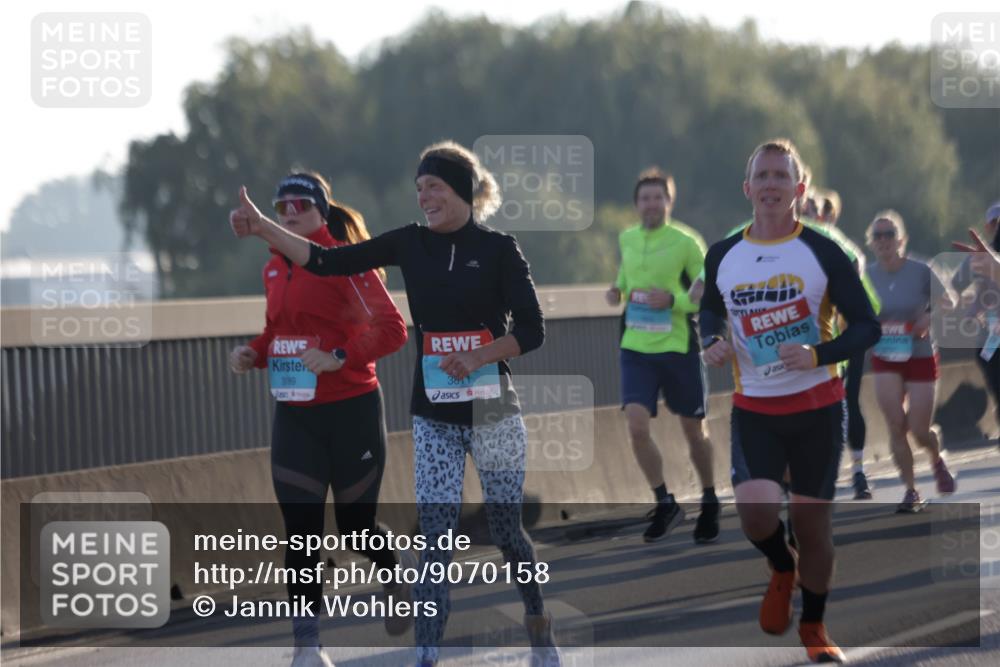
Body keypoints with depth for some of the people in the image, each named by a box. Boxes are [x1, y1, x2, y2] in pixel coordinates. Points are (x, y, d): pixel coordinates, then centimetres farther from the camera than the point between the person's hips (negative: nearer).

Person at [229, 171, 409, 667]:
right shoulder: (274, 268, 9)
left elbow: (391, 328, -15)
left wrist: (339, 357, -27)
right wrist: (254, 353, 1)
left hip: (351, 411, -5)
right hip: (294, 415, 5)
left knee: (356, 524, 6)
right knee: (300, 529, -4)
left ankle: (398, 580, 40)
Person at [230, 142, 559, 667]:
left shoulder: (498, 249, -6)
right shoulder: (411, 244, 2)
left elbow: (532, 330, -8)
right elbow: (327, 262, -4)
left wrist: (478, 356, -22)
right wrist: (262, 228, -14)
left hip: (493, 413, -2)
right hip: (434, 419, 2)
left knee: (506, 529, 8)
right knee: (434, 540, -4)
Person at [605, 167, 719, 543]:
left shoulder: (686, 243, -9)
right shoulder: (626, 240, 6)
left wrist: (673, 299, -22)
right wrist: (618, 291, 6)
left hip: (678, 349, -3)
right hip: (636, 348, 3)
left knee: (693, 429, 9)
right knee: (636, 426, -13)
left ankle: (709, 503, 31)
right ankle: (664, 504, 3)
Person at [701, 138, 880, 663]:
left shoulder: (823, 253, -8)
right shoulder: (722, 256, 1)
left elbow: (866, 326, -6)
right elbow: (710, 310, 21)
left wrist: (817, 355, -23)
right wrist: (712, 341, -1)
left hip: (817, 407, -1)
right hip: (753, 409, 1)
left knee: (814, 520, 4)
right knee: (755, 509, -20)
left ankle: (813, 625, 27)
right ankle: (783, 569, 15)